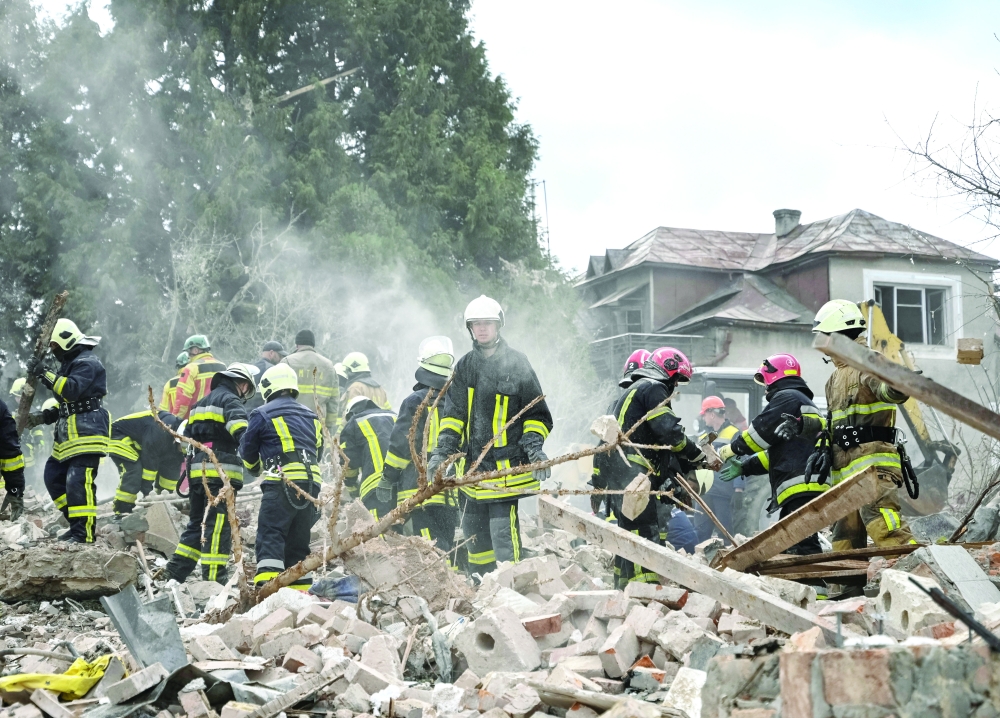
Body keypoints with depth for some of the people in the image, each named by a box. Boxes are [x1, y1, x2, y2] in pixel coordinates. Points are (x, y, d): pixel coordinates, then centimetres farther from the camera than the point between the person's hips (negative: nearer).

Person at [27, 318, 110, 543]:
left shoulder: (87, 363, -11)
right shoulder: (70, 363, 21)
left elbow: (72, 390, -27)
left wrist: (46, 373, -24)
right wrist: (47, 416, 12)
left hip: (87, 432, -11)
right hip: (69, 434, 11)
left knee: (78, 482, -17)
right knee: (53, 477, 11)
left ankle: (84, 532, -15)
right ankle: (78, 523, 16)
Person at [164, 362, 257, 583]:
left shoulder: (202, 403, 26)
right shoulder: (230, 400, -4)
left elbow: (187, 436, 28)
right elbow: (241, 432, -22)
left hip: (197, 471, 9)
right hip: (221, 472, -9)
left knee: (198, 522, 17)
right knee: (218, 525, -10)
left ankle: (176, 570, 15)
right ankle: (214, 578, -13)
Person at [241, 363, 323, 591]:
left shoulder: (264, 414, 3)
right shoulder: (311, 416, 20)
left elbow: (247, 449, 13)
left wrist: (255, 468, 34)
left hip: (281, 483, -6)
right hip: (312, 484, 6)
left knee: (270, 538, -10)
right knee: (298, 543, 14)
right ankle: (302, 592, 12)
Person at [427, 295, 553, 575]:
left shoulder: (517, 364, -1)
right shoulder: (464, 366, 12)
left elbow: (537, 415, 2)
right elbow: (453, 416, 15)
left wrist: (534, 448, -14)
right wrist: (441, 452, 3)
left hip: (508, 470, -5)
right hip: (471, 470, 6)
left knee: (504, 541, -13)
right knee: (475, 539, 12)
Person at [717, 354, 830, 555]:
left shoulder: (787, 397, -3)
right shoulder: (804, 403, 30)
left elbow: (761, 431, -9)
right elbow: (778, 452, 31)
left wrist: (731, 450, 5)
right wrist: (744, 466, 28)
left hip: (801, 488, -11)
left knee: (802, 546, -18)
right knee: (786, 546, 11)